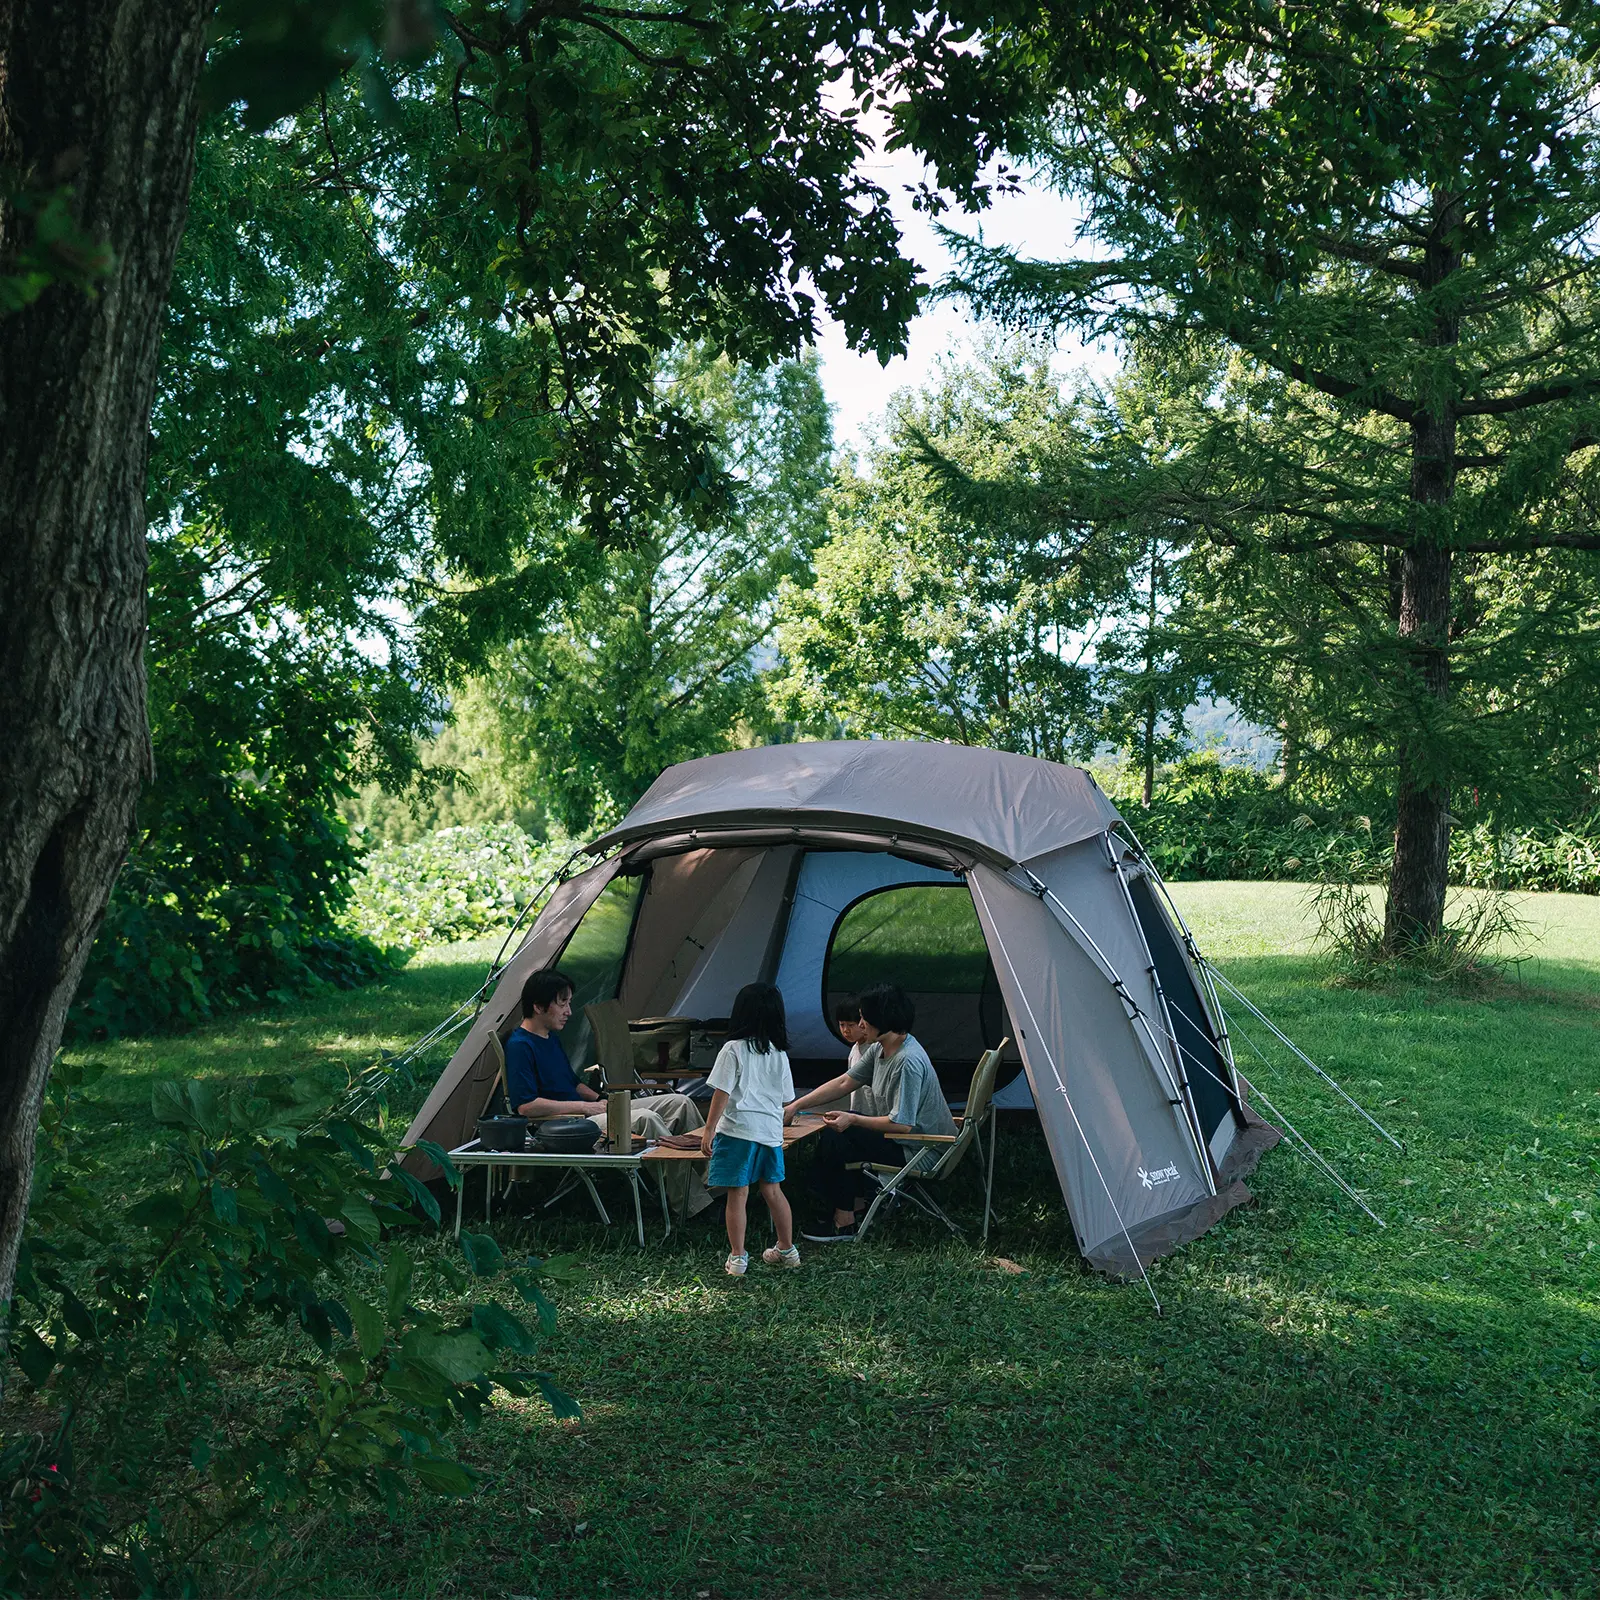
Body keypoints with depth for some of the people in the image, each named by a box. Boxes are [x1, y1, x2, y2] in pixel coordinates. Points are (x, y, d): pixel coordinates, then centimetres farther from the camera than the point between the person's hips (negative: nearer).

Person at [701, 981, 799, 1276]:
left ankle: (737, 1258, 3)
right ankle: (787, 1250, 26)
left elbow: (721, 1092, -12)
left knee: (738, 1195, 0)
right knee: (772, 1190, 17)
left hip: (738, 1129, -6)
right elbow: (785, 1096, 14)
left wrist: (708, 1129, -8)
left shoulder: (733, 1050, -9)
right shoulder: (779, 1053, 8)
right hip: (771, 1129, 6)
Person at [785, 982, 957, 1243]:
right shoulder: (880, 1049, 3)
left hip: (919, 1152, -10)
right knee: (835, 1130, 16)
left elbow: (902, 1124, -28)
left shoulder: (908, 1061, -28)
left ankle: (844, 1223, -4)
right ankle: (855, 1202, 22)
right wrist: (795, 1106, 6)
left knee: (833, 1140, -14)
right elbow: (843, 1082, 9)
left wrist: (852, 1120, -20)